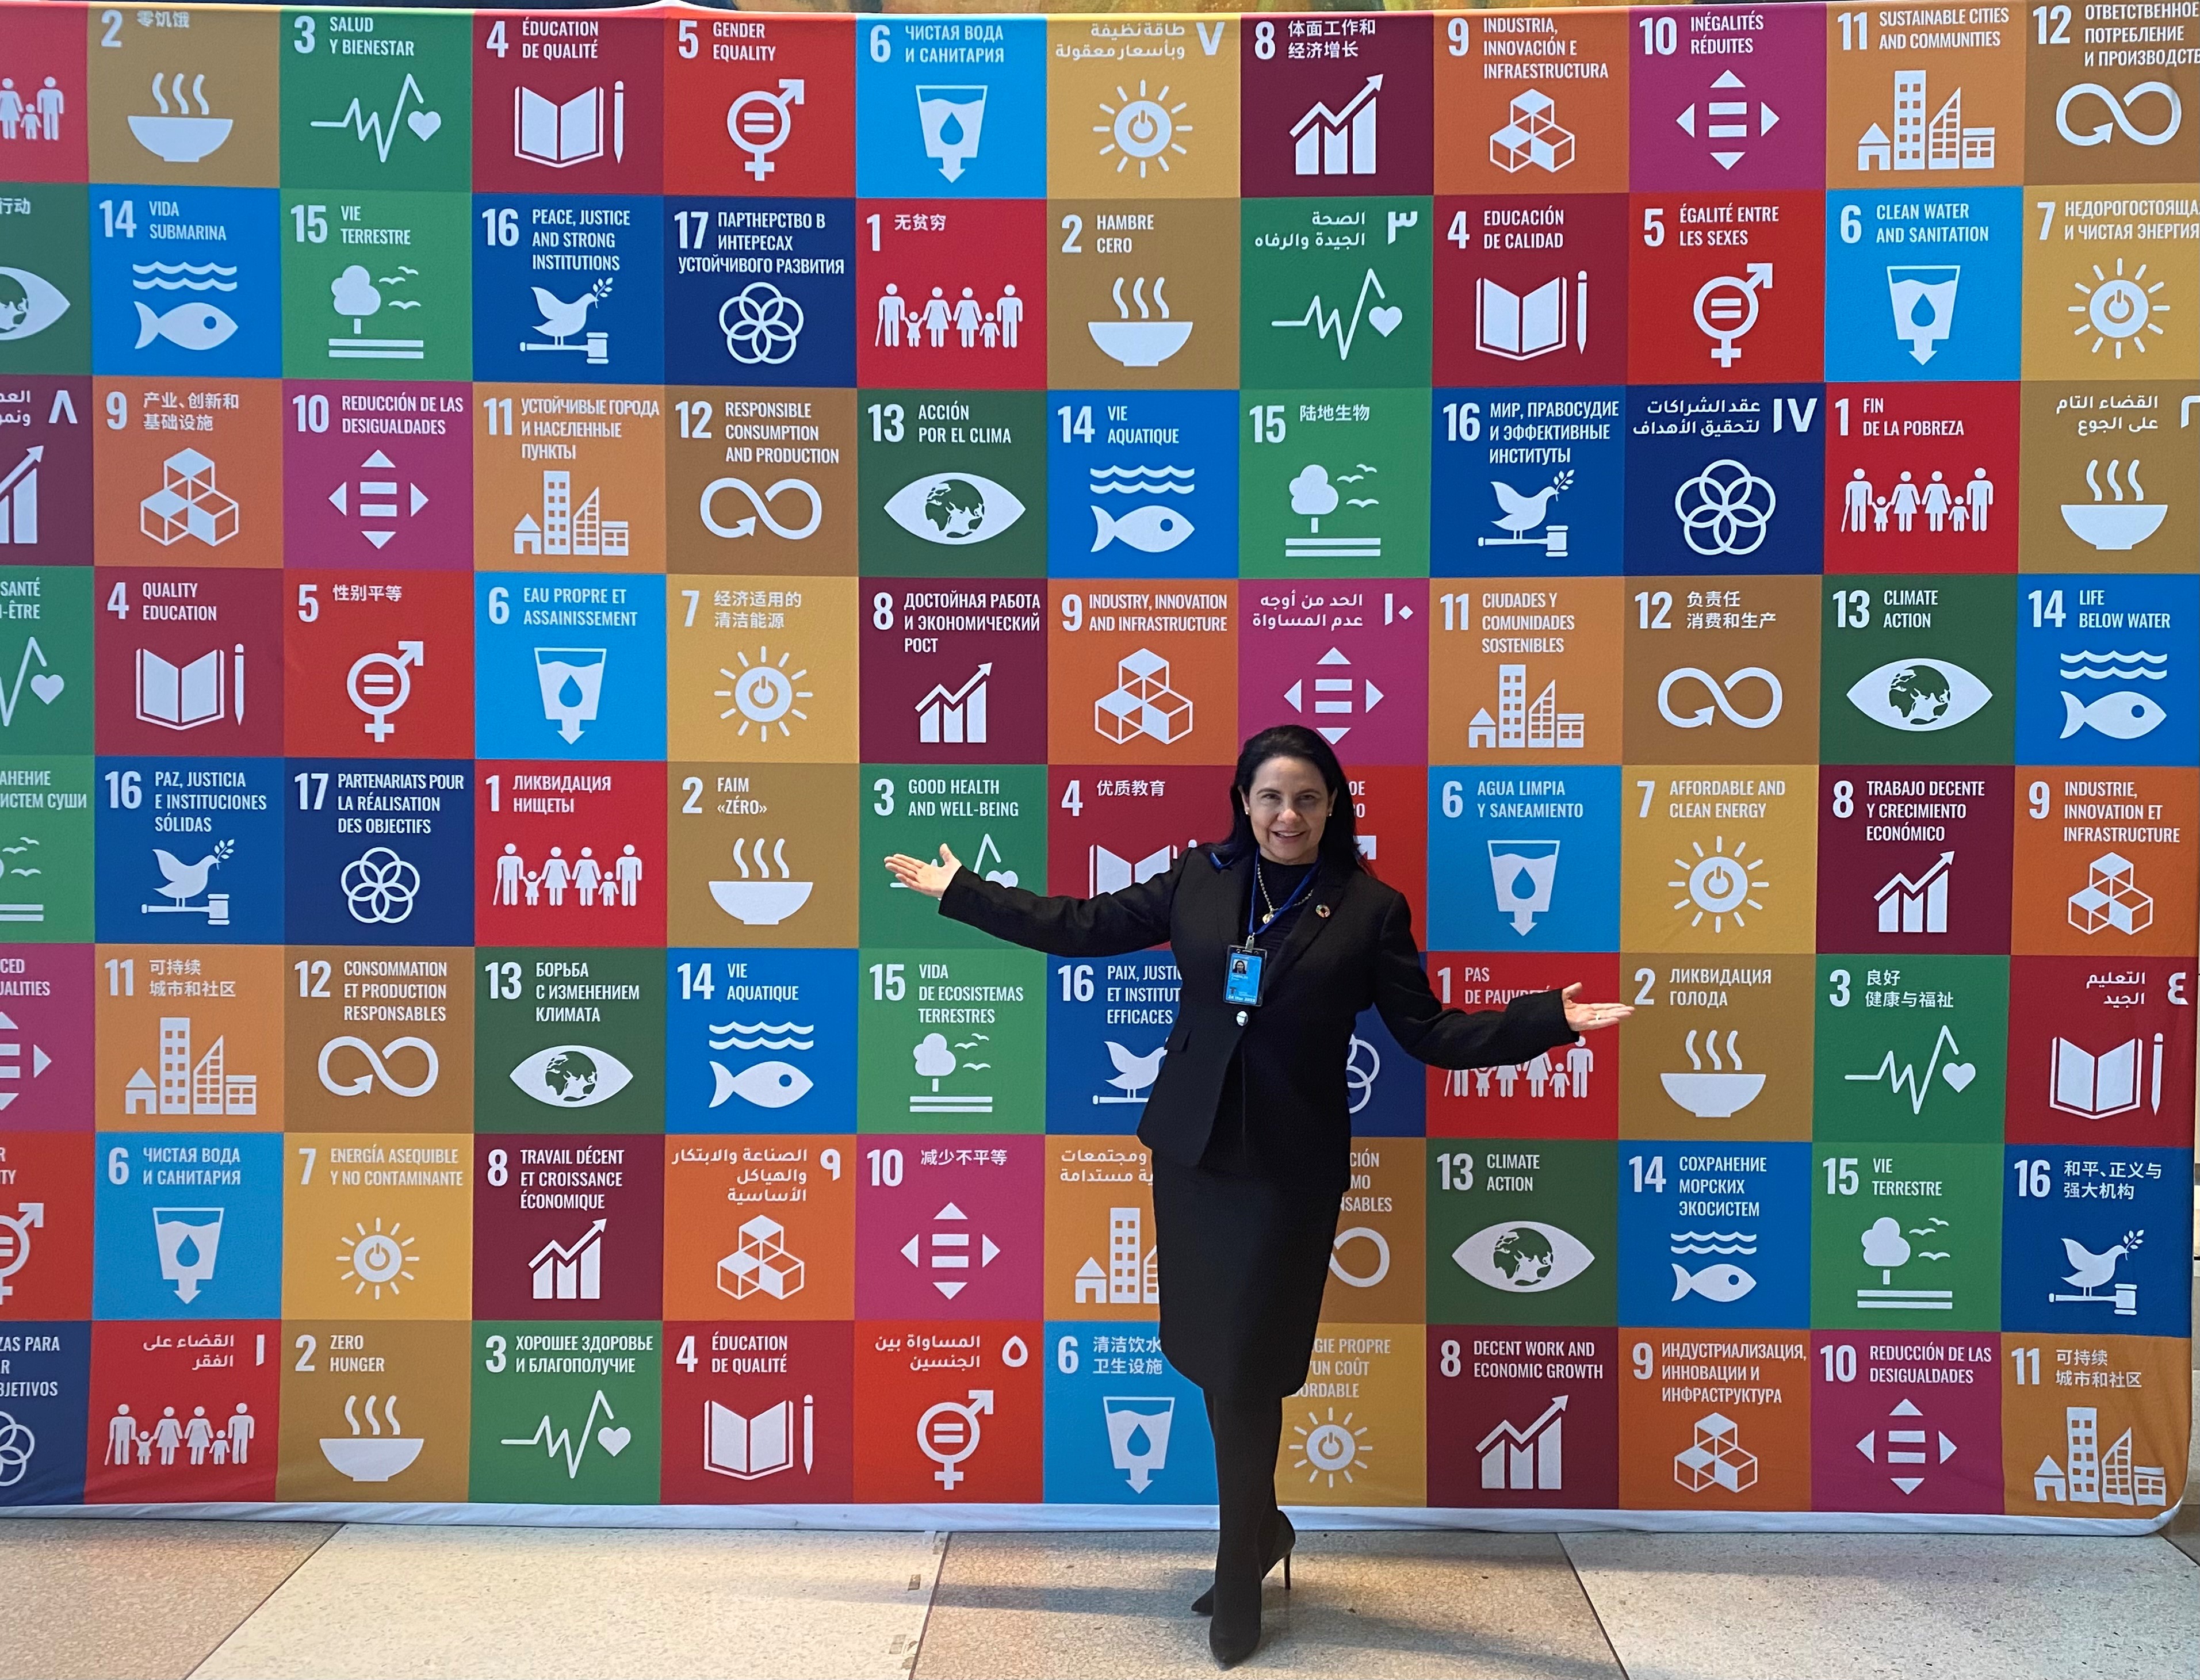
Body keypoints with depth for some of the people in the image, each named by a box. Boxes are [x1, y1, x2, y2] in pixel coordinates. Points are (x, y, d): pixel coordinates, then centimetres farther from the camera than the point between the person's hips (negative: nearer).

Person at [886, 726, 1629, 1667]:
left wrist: (1551, 1018, -15)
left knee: (1246, 1371, 1)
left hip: (1289, 1167, -3)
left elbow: (1430, 1033, -4)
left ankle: (1242, 1576, 23)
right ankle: (1260, 1528, 37)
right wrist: (958, 890, 9)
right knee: (1206, 1352, 12)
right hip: (1190, 1150, 4)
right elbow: (1083, 926, 8)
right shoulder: (1198, 878, 3)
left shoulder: (1369, 908, -4)